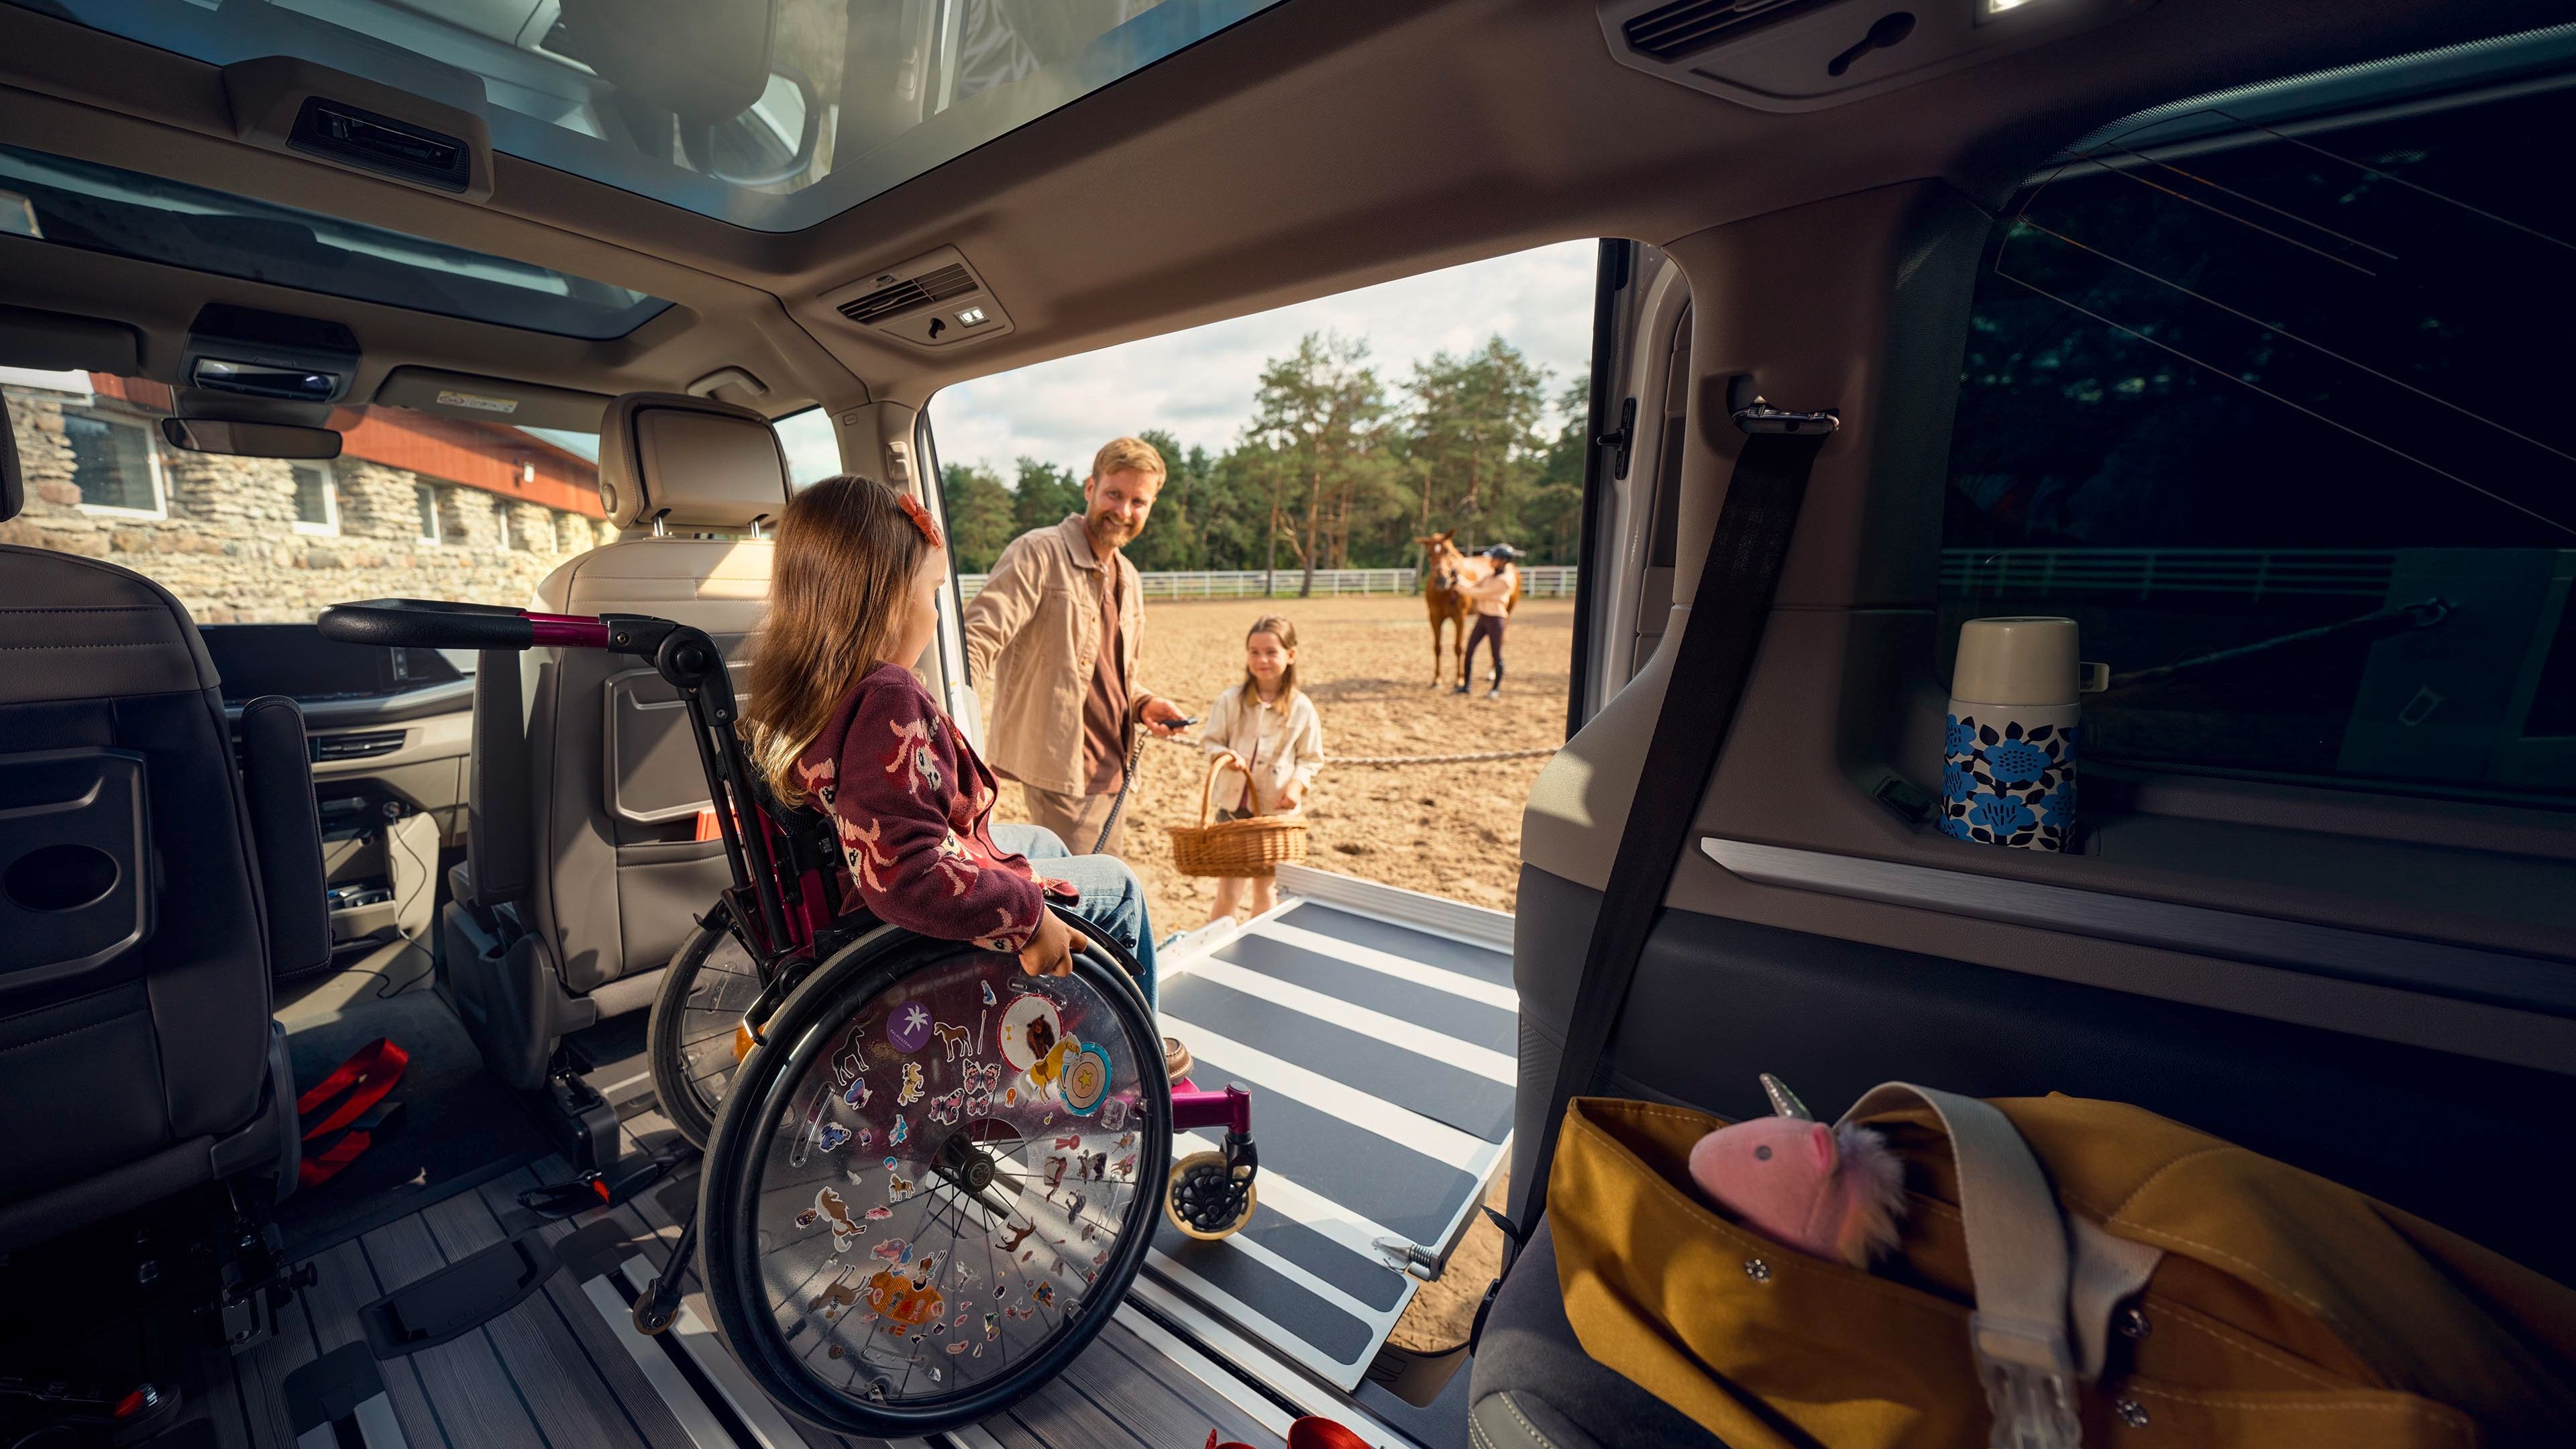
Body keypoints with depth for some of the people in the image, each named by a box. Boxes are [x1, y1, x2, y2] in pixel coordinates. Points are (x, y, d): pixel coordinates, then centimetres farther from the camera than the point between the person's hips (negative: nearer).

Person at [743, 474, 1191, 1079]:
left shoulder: (788, 689, -7)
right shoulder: (889, 704, -36)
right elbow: (904, 875, -42)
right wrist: (1029, 916, -34)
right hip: (927, 930, -9)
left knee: (1041, 841, 30)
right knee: (1117, 884, 9)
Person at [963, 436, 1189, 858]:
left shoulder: (1129, 579, 16)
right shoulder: (1038, 553, -10)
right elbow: (977, 638, -21)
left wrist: (1143, 704, 6)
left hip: (1110, 772, 8)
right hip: (1060, 774, -8)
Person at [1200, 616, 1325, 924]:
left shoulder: (1301, 708, -5)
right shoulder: (1231, 700, -3)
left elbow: (1311, 758, 2)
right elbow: (1209, 739, 2)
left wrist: (1298, 784, -16)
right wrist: (1223, 754, -19)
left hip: (1277, 810, 0)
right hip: (1234, 805, 0)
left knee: (1266, 889, 16)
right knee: (1228, 891, 2)